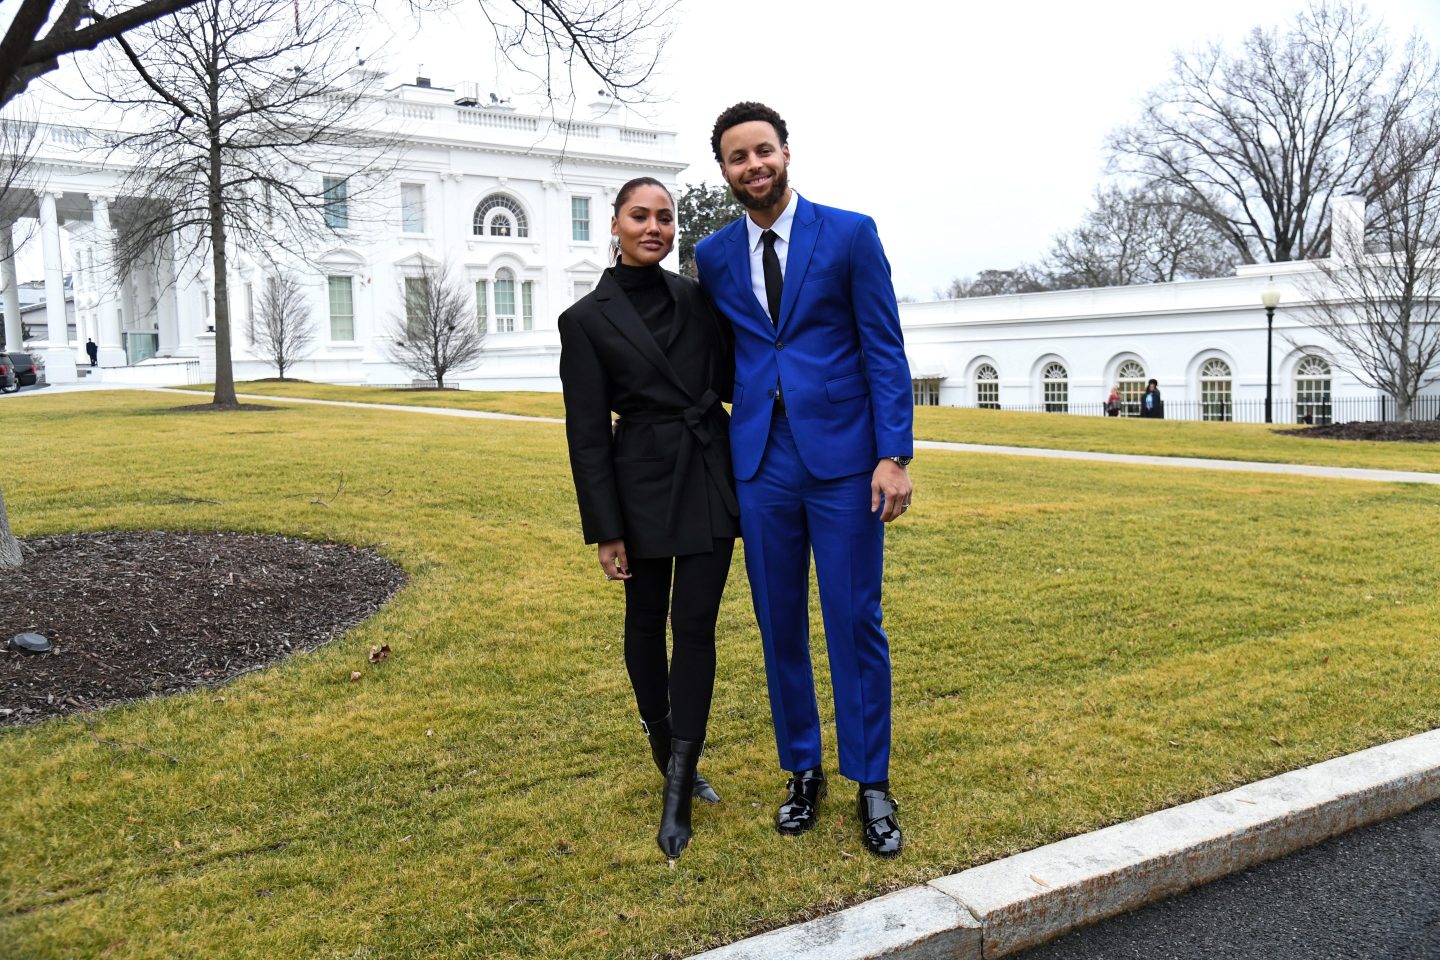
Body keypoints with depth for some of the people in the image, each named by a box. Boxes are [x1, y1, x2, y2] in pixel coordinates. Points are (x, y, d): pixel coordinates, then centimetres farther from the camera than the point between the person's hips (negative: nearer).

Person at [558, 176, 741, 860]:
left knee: (696, 625, 0)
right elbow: (587, 433, -6)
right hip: (644, 485, -2)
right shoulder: (587, 319, -3)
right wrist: (604, 531, -8)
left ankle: (677, 794, 5)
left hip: (711, 477, 3)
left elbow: (729, 378, 13)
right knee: (647, 620, 12)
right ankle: (664, 748, 36)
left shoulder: (697, 297, 7)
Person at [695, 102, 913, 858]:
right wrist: (721, 454, 11)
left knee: (855, 622, 1)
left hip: (842, 459, -3)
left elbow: (885, 350, -3)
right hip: (760, 462, 3)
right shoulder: (712, 256, 9)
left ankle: (871, 784, 16)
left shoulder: (850, 233, -1)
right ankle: (802, 771, 26)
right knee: (779, 626, 10)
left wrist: (894, 455, -11)